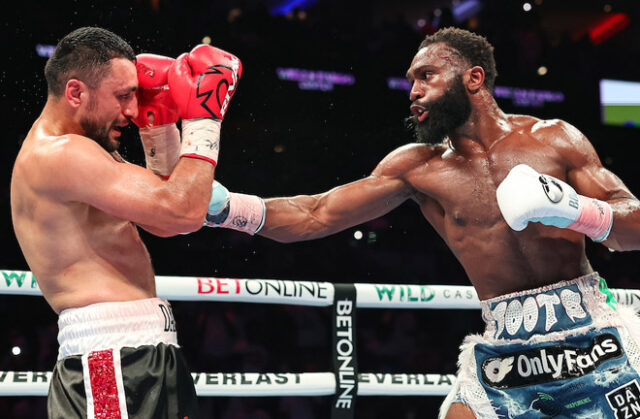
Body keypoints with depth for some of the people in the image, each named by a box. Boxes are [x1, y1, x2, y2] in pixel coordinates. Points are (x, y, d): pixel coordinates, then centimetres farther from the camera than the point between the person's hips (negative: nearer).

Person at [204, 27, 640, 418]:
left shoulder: (552, 139, 2)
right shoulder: (418, 168, 6)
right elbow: (315, 216, 2)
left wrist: (570, 207, -20)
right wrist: (226, 207, -10)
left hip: (589, 341, -1)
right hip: (505, 353, 1)